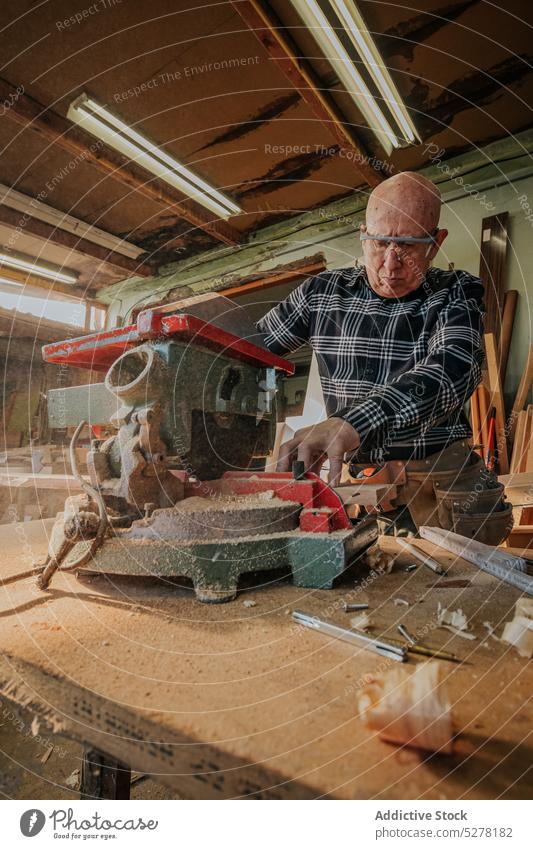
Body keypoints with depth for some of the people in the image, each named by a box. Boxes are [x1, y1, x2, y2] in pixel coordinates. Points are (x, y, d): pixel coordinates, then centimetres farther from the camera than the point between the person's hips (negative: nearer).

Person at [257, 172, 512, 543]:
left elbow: (455, 370, -22)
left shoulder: (456, 293, -2)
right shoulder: (323, 291, 4)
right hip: (353, 475, 1)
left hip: (439, 480, 0)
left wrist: (352, 424, -40)